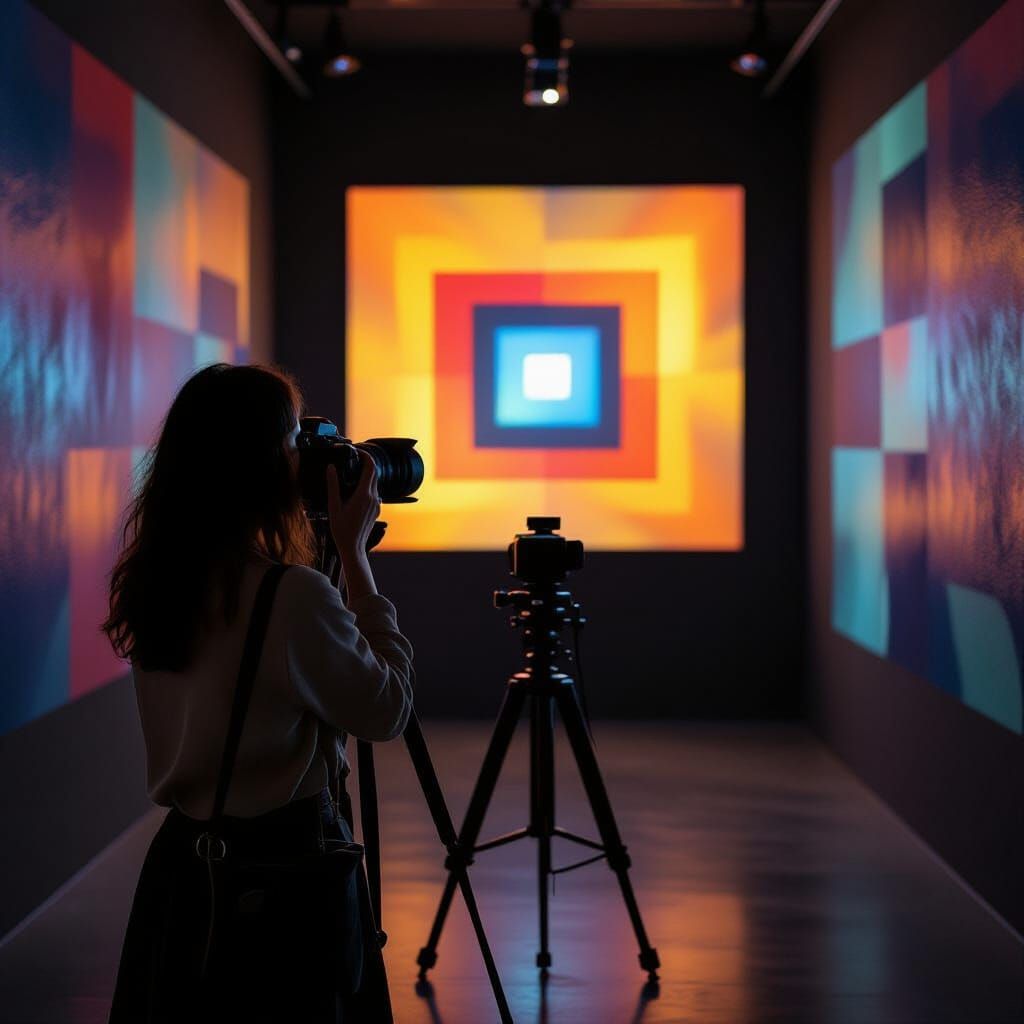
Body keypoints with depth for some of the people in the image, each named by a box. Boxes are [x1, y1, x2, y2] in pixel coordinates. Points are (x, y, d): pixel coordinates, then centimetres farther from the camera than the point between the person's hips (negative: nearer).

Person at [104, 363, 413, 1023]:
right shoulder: (291, 595, -23)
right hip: (283, 864, -7)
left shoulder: (153, 579, -1)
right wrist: (354, 554, -9)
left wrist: (332, 559, 8)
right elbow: (388, 710, -10)